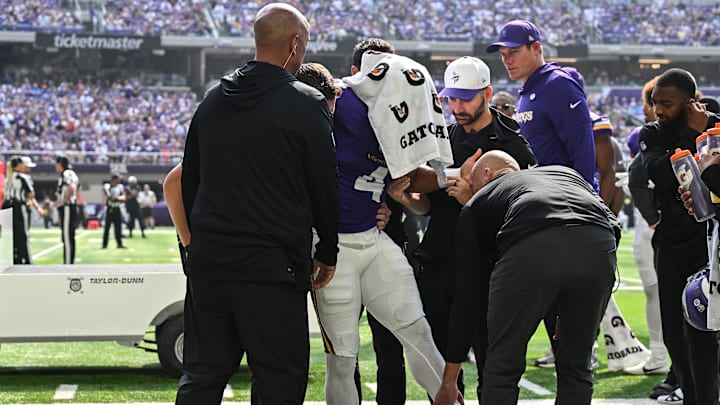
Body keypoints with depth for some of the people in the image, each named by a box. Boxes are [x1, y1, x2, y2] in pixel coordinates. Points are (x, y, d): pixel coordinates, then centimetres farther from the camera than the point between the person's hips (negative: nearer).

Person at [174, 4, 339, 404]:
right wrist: (327, 253, 10)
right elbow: (325, 187, -3)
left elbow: (189, 180, 16)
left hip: (207, 261, 6)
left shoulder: (213, 99, 11)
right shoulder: (307, 104, -7)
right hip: (273, 266, -6)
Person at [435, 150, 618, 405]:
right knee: (576, 365, 21)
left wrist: (449, 381, 37)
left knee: (503, 366, 15)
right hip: (598, 247, 3)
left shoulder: (478, 203, 34)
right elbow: (612, 225, 23)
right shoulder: (565, 172, 42)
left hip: (530, 250, -3)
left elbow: (467, 296, 32)